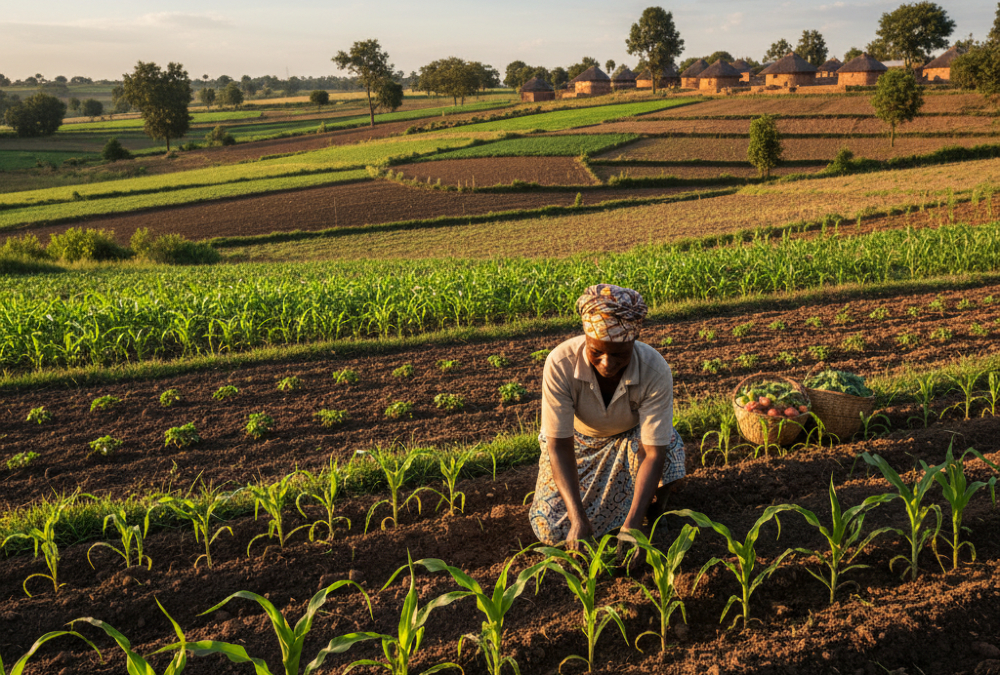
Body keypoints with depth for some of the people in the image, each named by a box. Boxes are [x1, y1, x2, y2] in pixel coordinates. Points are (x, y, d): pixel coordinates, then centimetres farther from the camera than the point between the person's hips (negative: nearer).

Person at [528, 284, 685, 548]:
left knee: (670, 447, -35)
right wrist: (578, 519, -41)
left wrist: (632, 524, -42)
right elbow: (559, 445, -31)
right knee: (551, 531, -13)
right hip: (578, 438, 0)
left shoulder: (655, 371, -34)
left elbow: (653, 453, -33)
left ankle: (654, 515, -1)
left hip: (631, 436, 0)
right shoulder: (561, 363, -35)